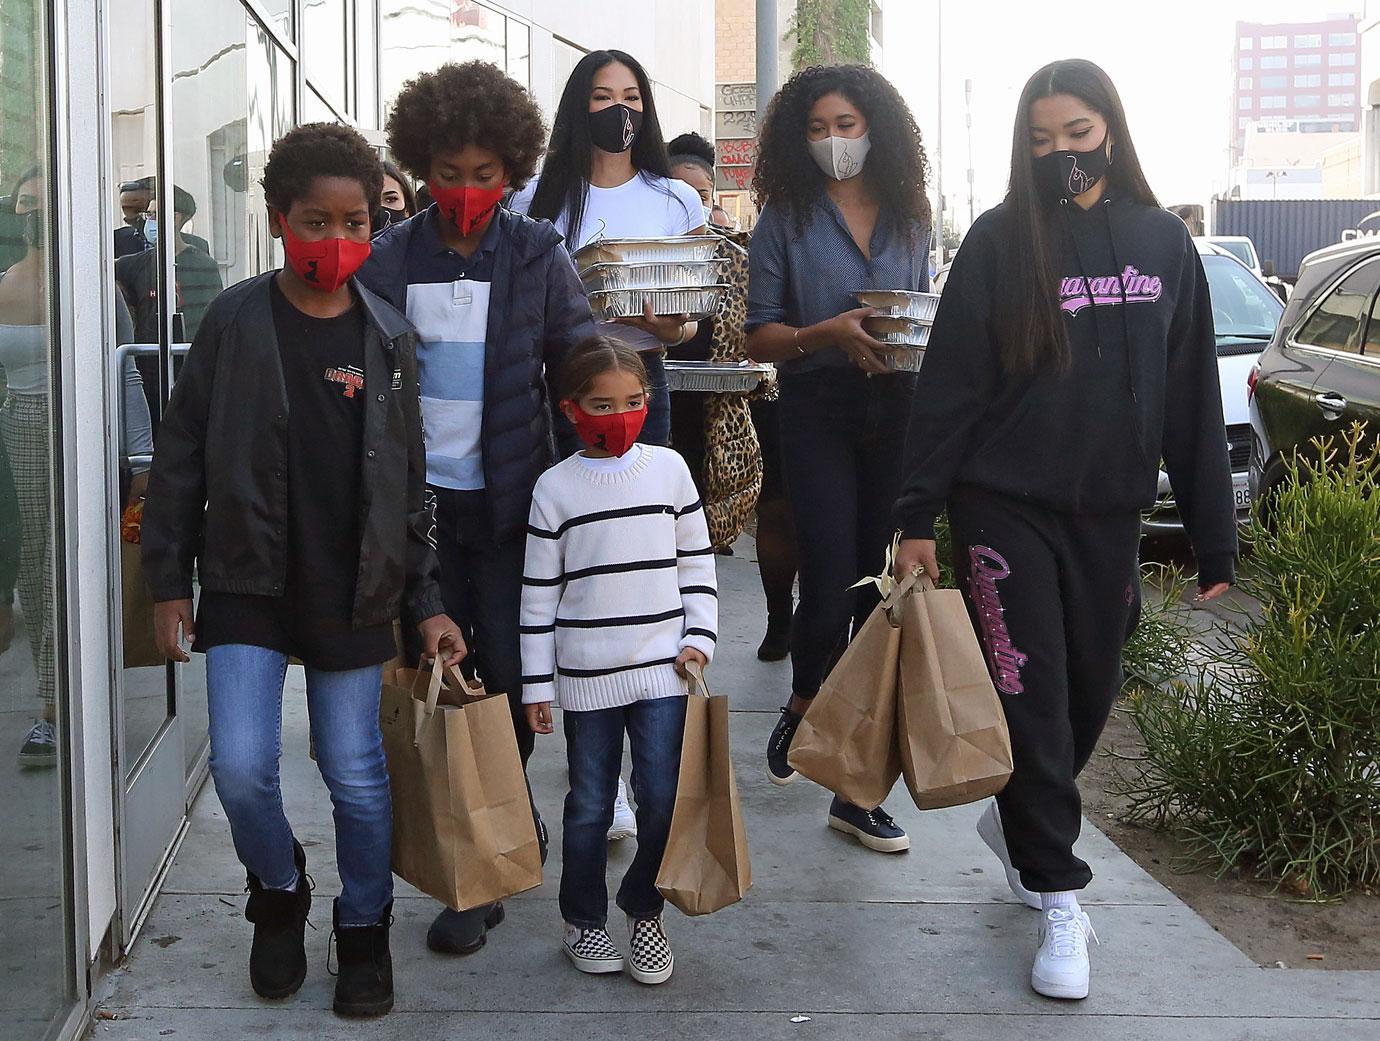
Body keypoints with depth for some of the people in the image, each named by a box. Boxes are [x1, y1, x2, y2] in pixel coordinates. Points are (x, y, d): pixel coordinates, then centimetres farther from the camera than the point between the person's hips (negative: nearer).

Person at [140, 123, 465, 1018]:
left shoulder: (389, 337, 1)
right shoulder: (236, 321, -4)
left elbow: (410, 479, 5)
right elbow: (182, 455, 1)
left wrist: (426, 602, 4)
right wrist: (169, 581, -1)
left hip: (354, 591, 1)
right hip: (246, 582, -1)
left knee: (357, 775, 7)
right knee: (241, 765, -7)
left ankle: (365, 929, 28)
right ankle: (279, 888, 24)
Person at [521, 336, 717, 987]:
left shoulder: (669, 469, 3)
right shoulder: (556, 487, -1)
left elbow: (697, 563, 9)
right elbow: (539, 591, 2)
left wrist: (698, 638, -1)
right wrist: (536, 683, 1)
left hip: (662, 667, 1)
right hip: (586, 676, -1)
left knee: (663, 798, -2)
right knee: (589, 805, 8)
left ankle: (644, 909, 20)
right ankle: (583, 921, 25)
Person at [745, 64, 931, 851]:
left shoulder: (908, 218, 12)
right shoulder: (787, 219, 2)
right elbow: (760, 336, -1)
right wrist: (829, 334, -18)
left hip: (898, 417, 3)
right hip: (820, 416, -3)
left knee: (881, 597, 4)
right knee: (831, 590, -10)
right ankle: (803, 708, 25)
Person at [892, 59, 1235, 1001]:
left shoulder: (1164, 242, 5)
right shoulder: (1000, 241, -3)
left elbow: (1193, 397, 6)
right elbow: (948, 386, -4)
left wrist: (1214, 535, 5)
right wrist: (918, 517, -8)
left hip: (1111, 514, 3)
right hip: (1007, 509, -3)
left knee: (1091, 695, 12)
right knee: (1032, 700, -1)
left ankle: (1020, 823, 39)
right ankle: (1058, 899, 10)